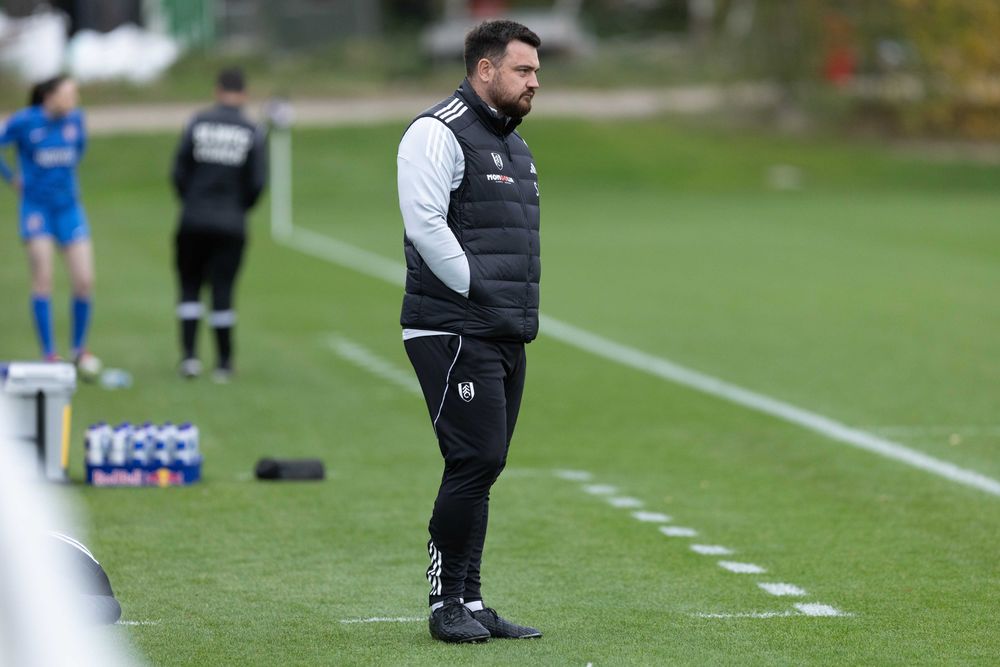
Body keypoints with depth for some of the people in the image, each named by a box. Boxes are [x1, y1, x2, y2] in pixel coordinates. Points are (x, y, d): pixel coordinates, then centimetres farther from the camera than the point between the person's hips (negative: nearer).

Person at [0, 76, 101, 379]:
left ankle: (78, 348, 14)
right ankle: (49, 355, -3)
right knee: (43, 280, -9)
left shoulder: (75, 118, 3)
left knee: (84, 282, -4)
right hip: (36, 207, -4)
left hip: (69, 207, 4)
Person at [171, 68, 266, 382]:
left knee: (190, 286, 11)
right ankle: (224, 362, 9)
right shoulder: (252, 133, -3)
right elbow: (257, 182, -4)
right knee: (223, 290, 5)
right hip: (231, 224, 0)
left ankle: (189, 354, -1)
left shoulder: (198, 123, -2)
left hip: (193, 221, 0)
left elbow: (179, 170, -3)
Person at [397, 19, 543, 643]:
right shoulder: (439, 133, -10)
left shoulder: (513, 142, 20)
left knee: (484, 468, 10)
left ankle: (471, 603, 14)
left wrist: (519, 305, 14)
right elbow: (425, 223, -19)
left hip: (508, 335, 9)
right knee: (474, 463, -12)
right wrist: (477, 292, -16)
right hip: (455, 333, -9)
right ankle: (447, 603, -3)